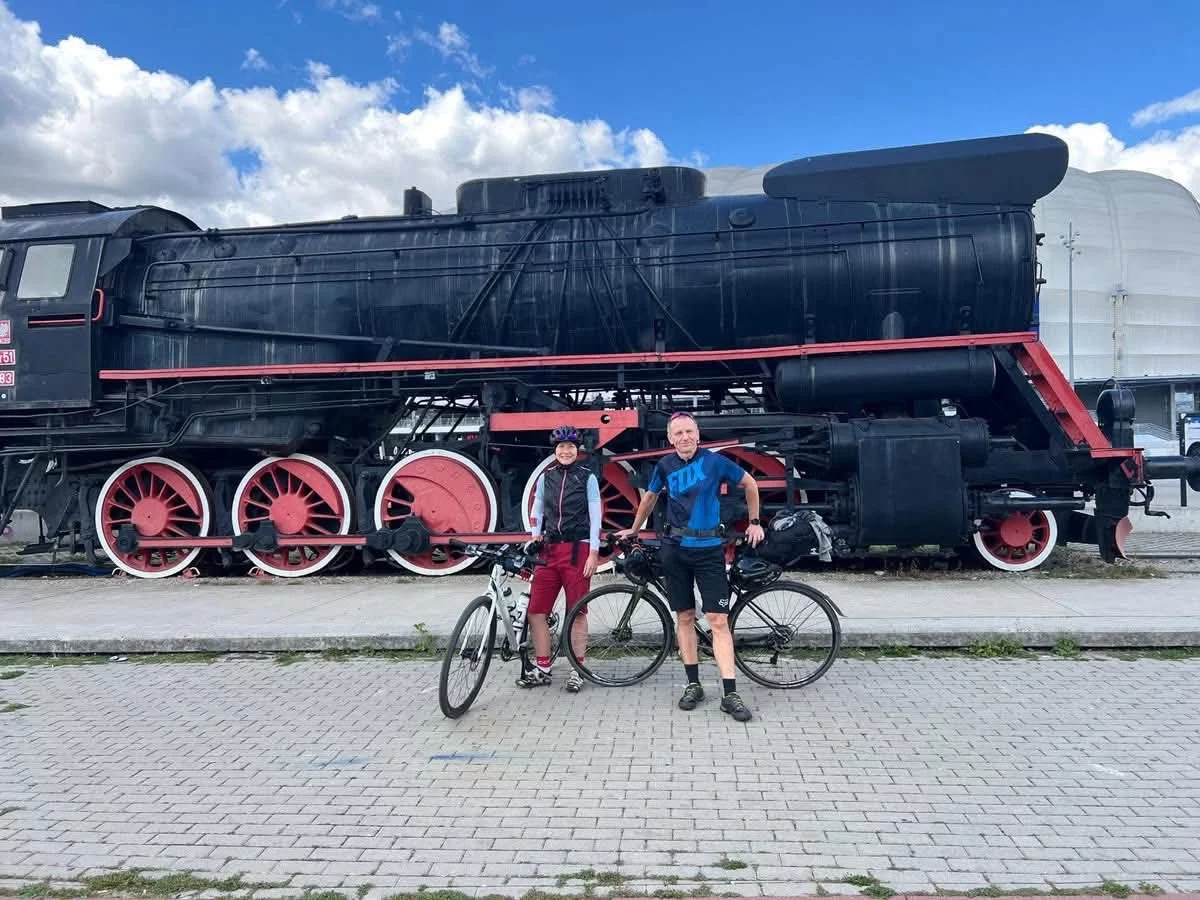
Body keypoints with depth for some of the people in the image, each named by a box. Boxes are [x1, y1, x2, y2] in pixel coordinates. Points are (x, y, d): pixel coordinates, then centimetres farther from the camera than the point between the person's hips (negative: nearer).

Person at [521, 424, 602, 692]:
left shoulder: (587, 478, 1)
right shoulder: (545, 478, 10)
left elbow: (595, 517, -2)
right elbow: (537, 511, 18)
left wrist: (593, 553, -8)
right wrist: (536, 537, 3)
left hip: (578, 550, -4)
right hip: (549, 550, 4)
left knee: (577, 612, 1)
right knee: (535, 610, 0)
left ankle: (577, 670, 11)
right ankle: (542, 668, 12)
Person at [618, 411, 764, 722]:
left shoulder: (714, 460, -5)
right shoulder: (665, 465, 3)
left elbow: (750, 484, 9)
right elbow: (650, 497, 21)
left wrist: (754, 522, 10)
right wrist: (634, 529, 28)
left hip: (709, 549, -3)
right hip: (675, 550, 3)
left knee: (718, 620, -7)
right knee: (684, 617, 8)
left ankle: (730, 693, -6)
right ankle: (693, 684, 18)